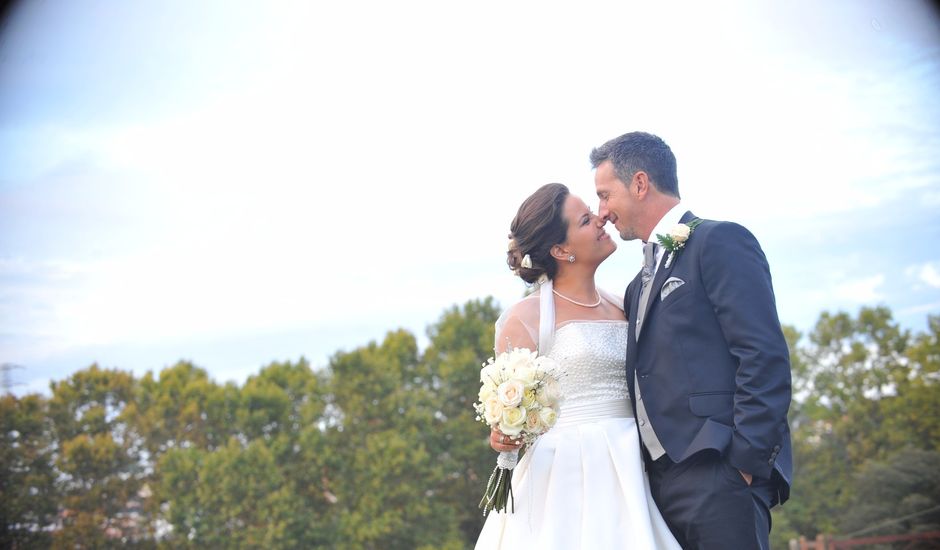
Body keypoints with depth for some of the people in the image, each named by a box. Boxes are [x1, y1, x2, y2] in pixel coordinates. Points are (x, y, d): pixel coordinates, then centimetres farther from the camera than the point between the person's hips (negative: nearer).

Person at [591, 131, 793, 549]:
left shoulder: (720, 241, -3)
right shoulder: (642, 283, 23)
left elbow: (765, 358, -13)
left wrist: (746, 461, -18)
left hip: (716, 473, -8)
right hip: (662, 482, 8)